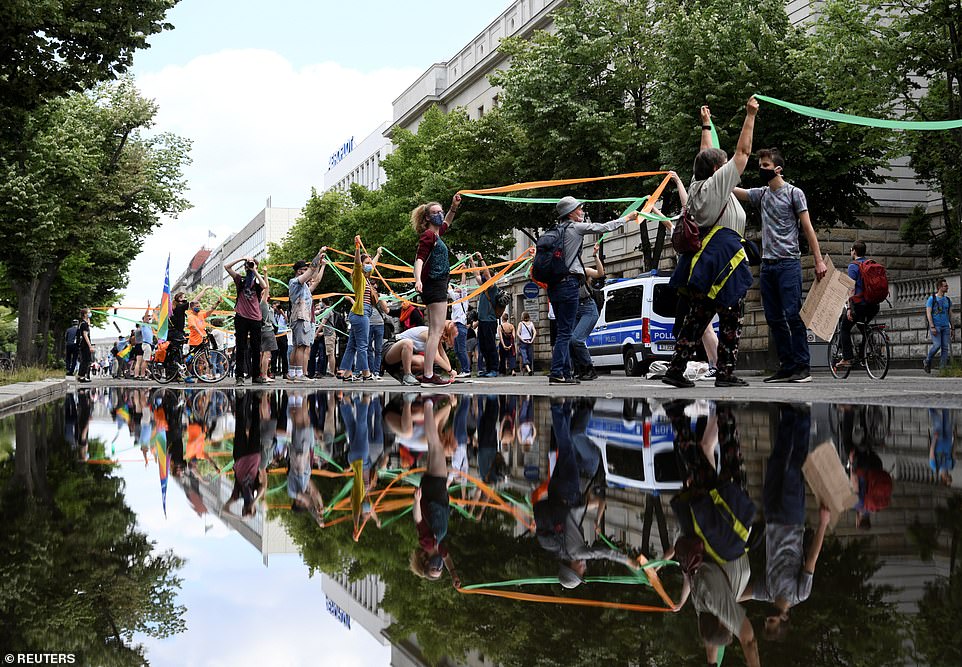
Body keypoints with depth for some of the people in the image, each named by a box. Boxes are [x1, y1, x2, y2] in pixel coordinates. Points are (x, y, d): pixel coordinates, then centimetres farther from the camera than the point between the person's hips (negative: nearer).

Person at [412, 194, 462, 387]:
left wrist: (454, 207, 27)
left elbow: (446, 223, 39)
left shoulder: (436, 234, 17)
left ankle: (428, 375, 13)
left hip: (437, 286, 10)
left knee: (434, 332, 10)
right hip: (435, 285, -10)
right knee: (436, 331, -14)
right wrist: (418, 280, -37)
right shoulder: (428, 235, -10)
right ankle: (428, 376, -17)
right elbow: (420, 258, -22)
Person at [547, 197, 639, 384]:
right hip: (569, 283, -8)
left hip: (554, 284, 8)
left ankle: (567, 372, 13)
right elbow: (605, 227, 2)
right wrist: (627, 218, 16)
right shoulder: (575, 227, -4)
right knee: (565, 331, -9)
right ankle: (556, 373, -14)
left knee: (564, 330, 12)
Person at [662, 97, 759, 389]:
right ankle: (726, 373, -2)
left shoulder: (697, 187, 13)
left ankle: (676, 368, 2)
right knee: (730, 320, -1)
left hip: (701, 260, 8)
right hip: (725, 259, -8)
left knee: (694, 318, 7)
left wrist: (706, 125, 40)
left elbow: (707, 155, 29)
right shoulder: (718, 183, -6)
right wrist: (750, 116, 3)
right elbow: (743, 151, -3)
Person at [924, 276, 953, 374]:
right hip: (935, 326, -5)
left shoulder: (948, 300, 15)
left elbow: (950, 315, 19)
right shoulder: (932, 299, 0)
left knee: (945, 347, -4)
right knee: (937, 345, -18)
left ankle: (942, 368, -3)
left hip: (945, 326, 5)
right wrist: (932, 327, -15)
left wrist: (952, 328, 14)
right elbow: (928, 313, -6)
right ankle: (927, 362, 4)